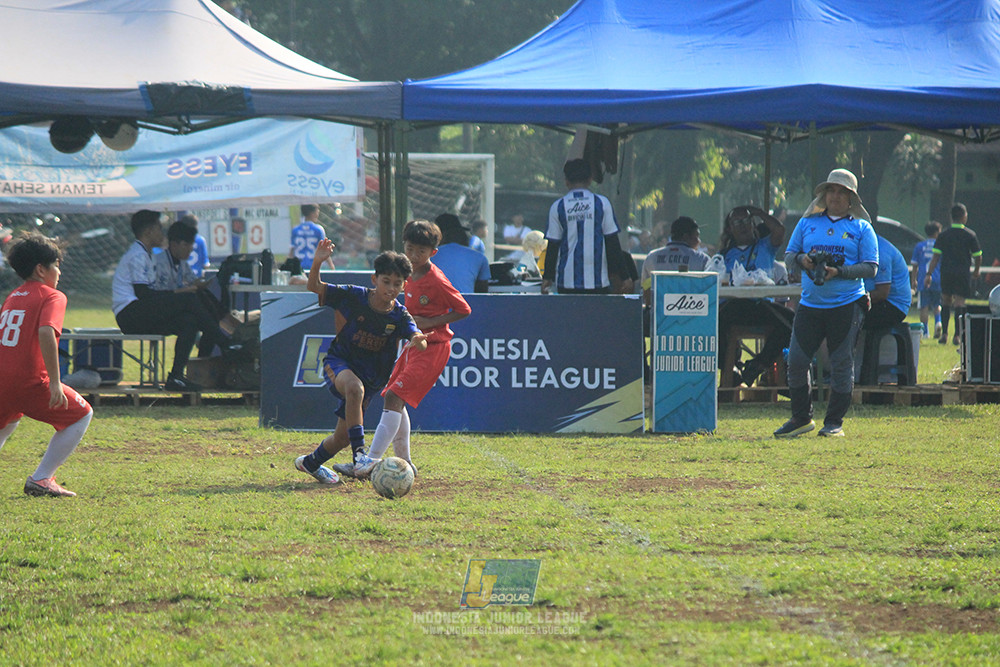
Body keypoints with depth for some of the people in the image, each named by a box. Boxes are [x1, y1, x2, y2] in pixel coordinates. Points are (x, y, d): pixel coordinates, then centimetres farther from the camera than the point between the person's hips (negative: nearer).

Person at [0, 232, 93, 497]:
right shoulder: (52, 297, -4)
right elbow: (46, 333, -21)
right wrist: (54, 382, -23)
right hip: (29, 381, -7)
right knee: (82, 415, 12)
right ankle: (41, 479, 4)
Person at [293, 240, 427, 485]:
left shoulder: (400, 317, -12)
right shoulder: (355, 297, -14)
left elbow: (419, 340, -28)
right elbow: (315, 287, -11)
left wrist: (418, 340, -54)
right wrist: (317, 262, -31)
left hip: (370, 377, 3)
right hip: (338, 363, -3)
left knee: (343, 436, 7)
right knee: (355, 387, -39)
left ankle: (311, 463, 40)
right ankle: (359, 454, -41)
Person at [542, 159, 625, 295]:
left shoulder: (558, 207, 0)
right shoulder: (602, 203, -1)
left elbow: (552, 246, 2)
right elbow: (612, 242, 0)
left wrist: (547, 277, 10)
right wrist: (618, 273, 7)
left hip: (567, 281, 1)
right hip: (598, 280, -1)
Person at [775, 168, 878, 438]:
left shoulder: (861, 228, 5)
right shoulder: (808, 223, 14)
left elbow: (870, 268, -1)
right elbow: (788, 258, 16)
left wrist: (839, 272, -15)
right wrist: (801, 260, -8)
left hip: (846, 304, -3)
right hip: (810, 304, 3)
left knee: (841, 363, -1)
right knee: (796, 361, -1)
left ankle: (834, 422, 7)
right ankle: (801, 418, 12)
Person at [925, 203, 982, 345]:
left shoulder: (943, 235, 2)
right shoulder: (970, 235, -2)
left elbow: (936, 256, -2)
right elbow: (978, 256, 2)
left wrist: (929, 274, -1)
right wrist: (976, 271, 21)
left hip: (946, 273, 2)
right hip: (962, 273, -2)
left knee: (946, 302, 15)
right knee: (960, 302, -1)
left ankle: (944, 334, 12)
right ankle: (957, 335, -8)